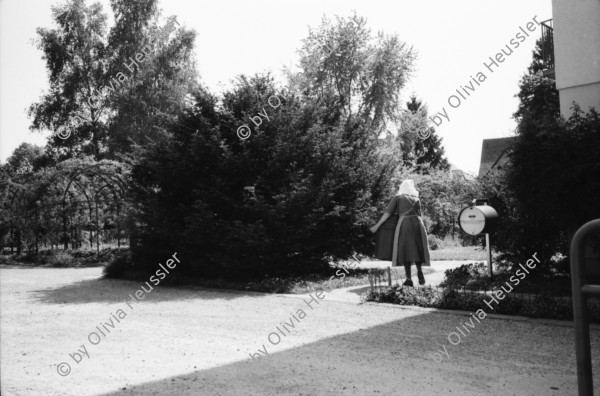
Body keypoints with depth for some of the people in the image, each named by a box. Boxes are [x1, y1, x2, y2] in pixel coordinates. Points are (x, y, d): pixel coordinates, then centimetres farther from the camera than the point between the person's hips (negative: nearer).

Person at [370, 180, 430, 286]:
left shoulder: (398, 198, 12)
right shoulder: (416, 199, 22)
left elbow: (388, 212, 4)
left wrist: (377, 225, 7)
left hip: (404, 224, -3)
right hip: (417, 224, 3)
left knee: (405, 251, 1)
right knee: (417, 250, 16)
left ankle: (409, 279, -6)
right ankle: (419, 271, -5)